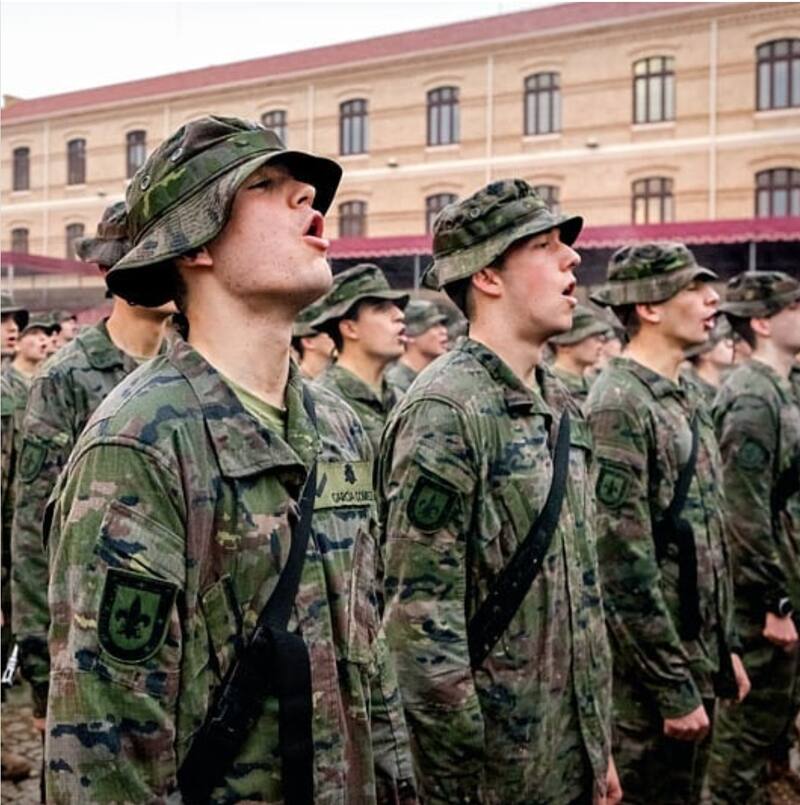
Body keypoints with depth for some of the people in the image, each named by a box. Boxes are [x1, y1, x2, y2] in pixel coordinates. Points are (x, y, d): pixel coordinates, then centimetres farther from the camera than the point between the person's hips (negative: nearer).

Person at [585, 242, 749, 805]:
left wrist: (725, 647, 17)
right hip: (649, 670, -9)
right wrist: (674, 686, -20)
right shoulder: (618, 405, -18)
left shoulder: (685, 400, 12)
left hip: (699, 655, 9)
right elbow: (625, 565, -22)